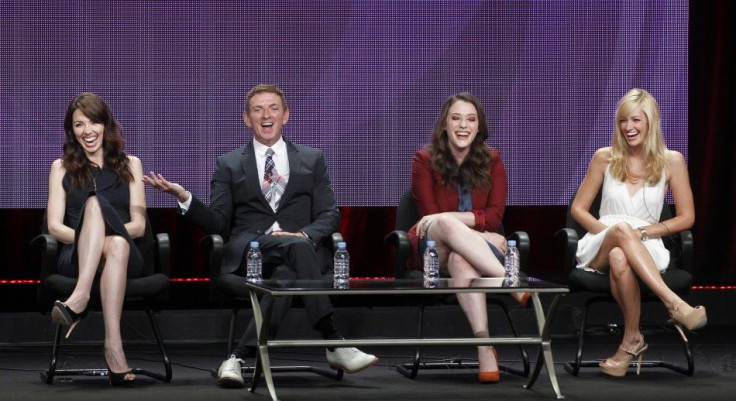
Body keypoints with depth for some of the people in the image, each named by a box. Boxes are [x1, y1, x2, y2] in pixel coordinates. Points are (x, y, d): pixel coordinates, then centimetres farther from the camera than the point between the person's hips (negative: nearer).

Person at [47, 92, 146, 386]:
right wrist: (85, 236, -13)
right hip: (77, 259, 0)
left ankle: (79, 299, -54)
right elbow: (54, 226, 8)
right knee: (95, 202, -33)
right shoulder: (62, 168, 19)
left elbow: (139, 225, 9)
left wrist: (99, 232, -9)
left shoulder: (130, 165, 20)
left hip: (125, 257, 1)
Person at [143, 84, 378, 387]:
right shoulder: (229, 165, 19)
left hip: (302, 246, 1)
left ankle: (241, 356, -34)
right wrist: (184, 197, -7)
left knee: (287, 274, -39)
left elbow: (330, 215, 11)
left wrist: (305, 234, -12)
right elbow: (218, 223, 10)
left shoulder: (312, 160, 21)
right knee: (297, 247, -37)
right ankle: (334, 344, -38)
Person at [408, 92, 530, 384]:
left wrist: (450, 218, -19)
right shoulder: (425, 160, 3)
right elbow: (431, 218, -2)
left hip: (477, 247, 1)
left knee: (461, 260, -39)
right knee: (446, 224, -38)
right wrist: (476, 232, -14)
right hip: (434, 250, -1)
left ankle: (483, 344, -55)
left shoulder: (492, 161, 8)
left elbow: (494, 217, -2)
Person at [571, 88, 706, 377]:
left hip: (645, 249, -1)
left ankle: (632, 340, -31)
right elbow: (578, 208, 9)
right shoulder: (605, 158, 7)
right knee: (622, 229, -38)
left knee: (619, 258, -40)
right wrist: (610, 231, -11)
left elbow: (686, 217, 3)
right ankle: (674, 304, -46)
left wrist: (643, 232, -12)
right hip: (600, 250, 1)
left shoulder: (672, 161, 3)